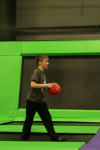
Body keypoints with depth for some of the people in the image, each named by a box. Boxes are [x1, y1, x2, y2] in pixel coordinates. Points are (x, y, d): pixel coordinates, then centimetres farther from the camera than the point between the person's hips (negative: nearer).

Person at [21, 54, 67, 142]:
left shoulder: (42, 73, 11)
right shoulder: (36, 72, -15)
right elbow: (33, 85, -28)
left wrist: (49, 87, 3)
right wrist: (46, 85, -25)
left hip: (41, 101, 8)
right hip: (32, 101, -8)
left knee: (47, 118, 4)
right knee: (29, 120, 4)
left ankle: (54, 137, 7)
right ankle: (24, 138, 17)